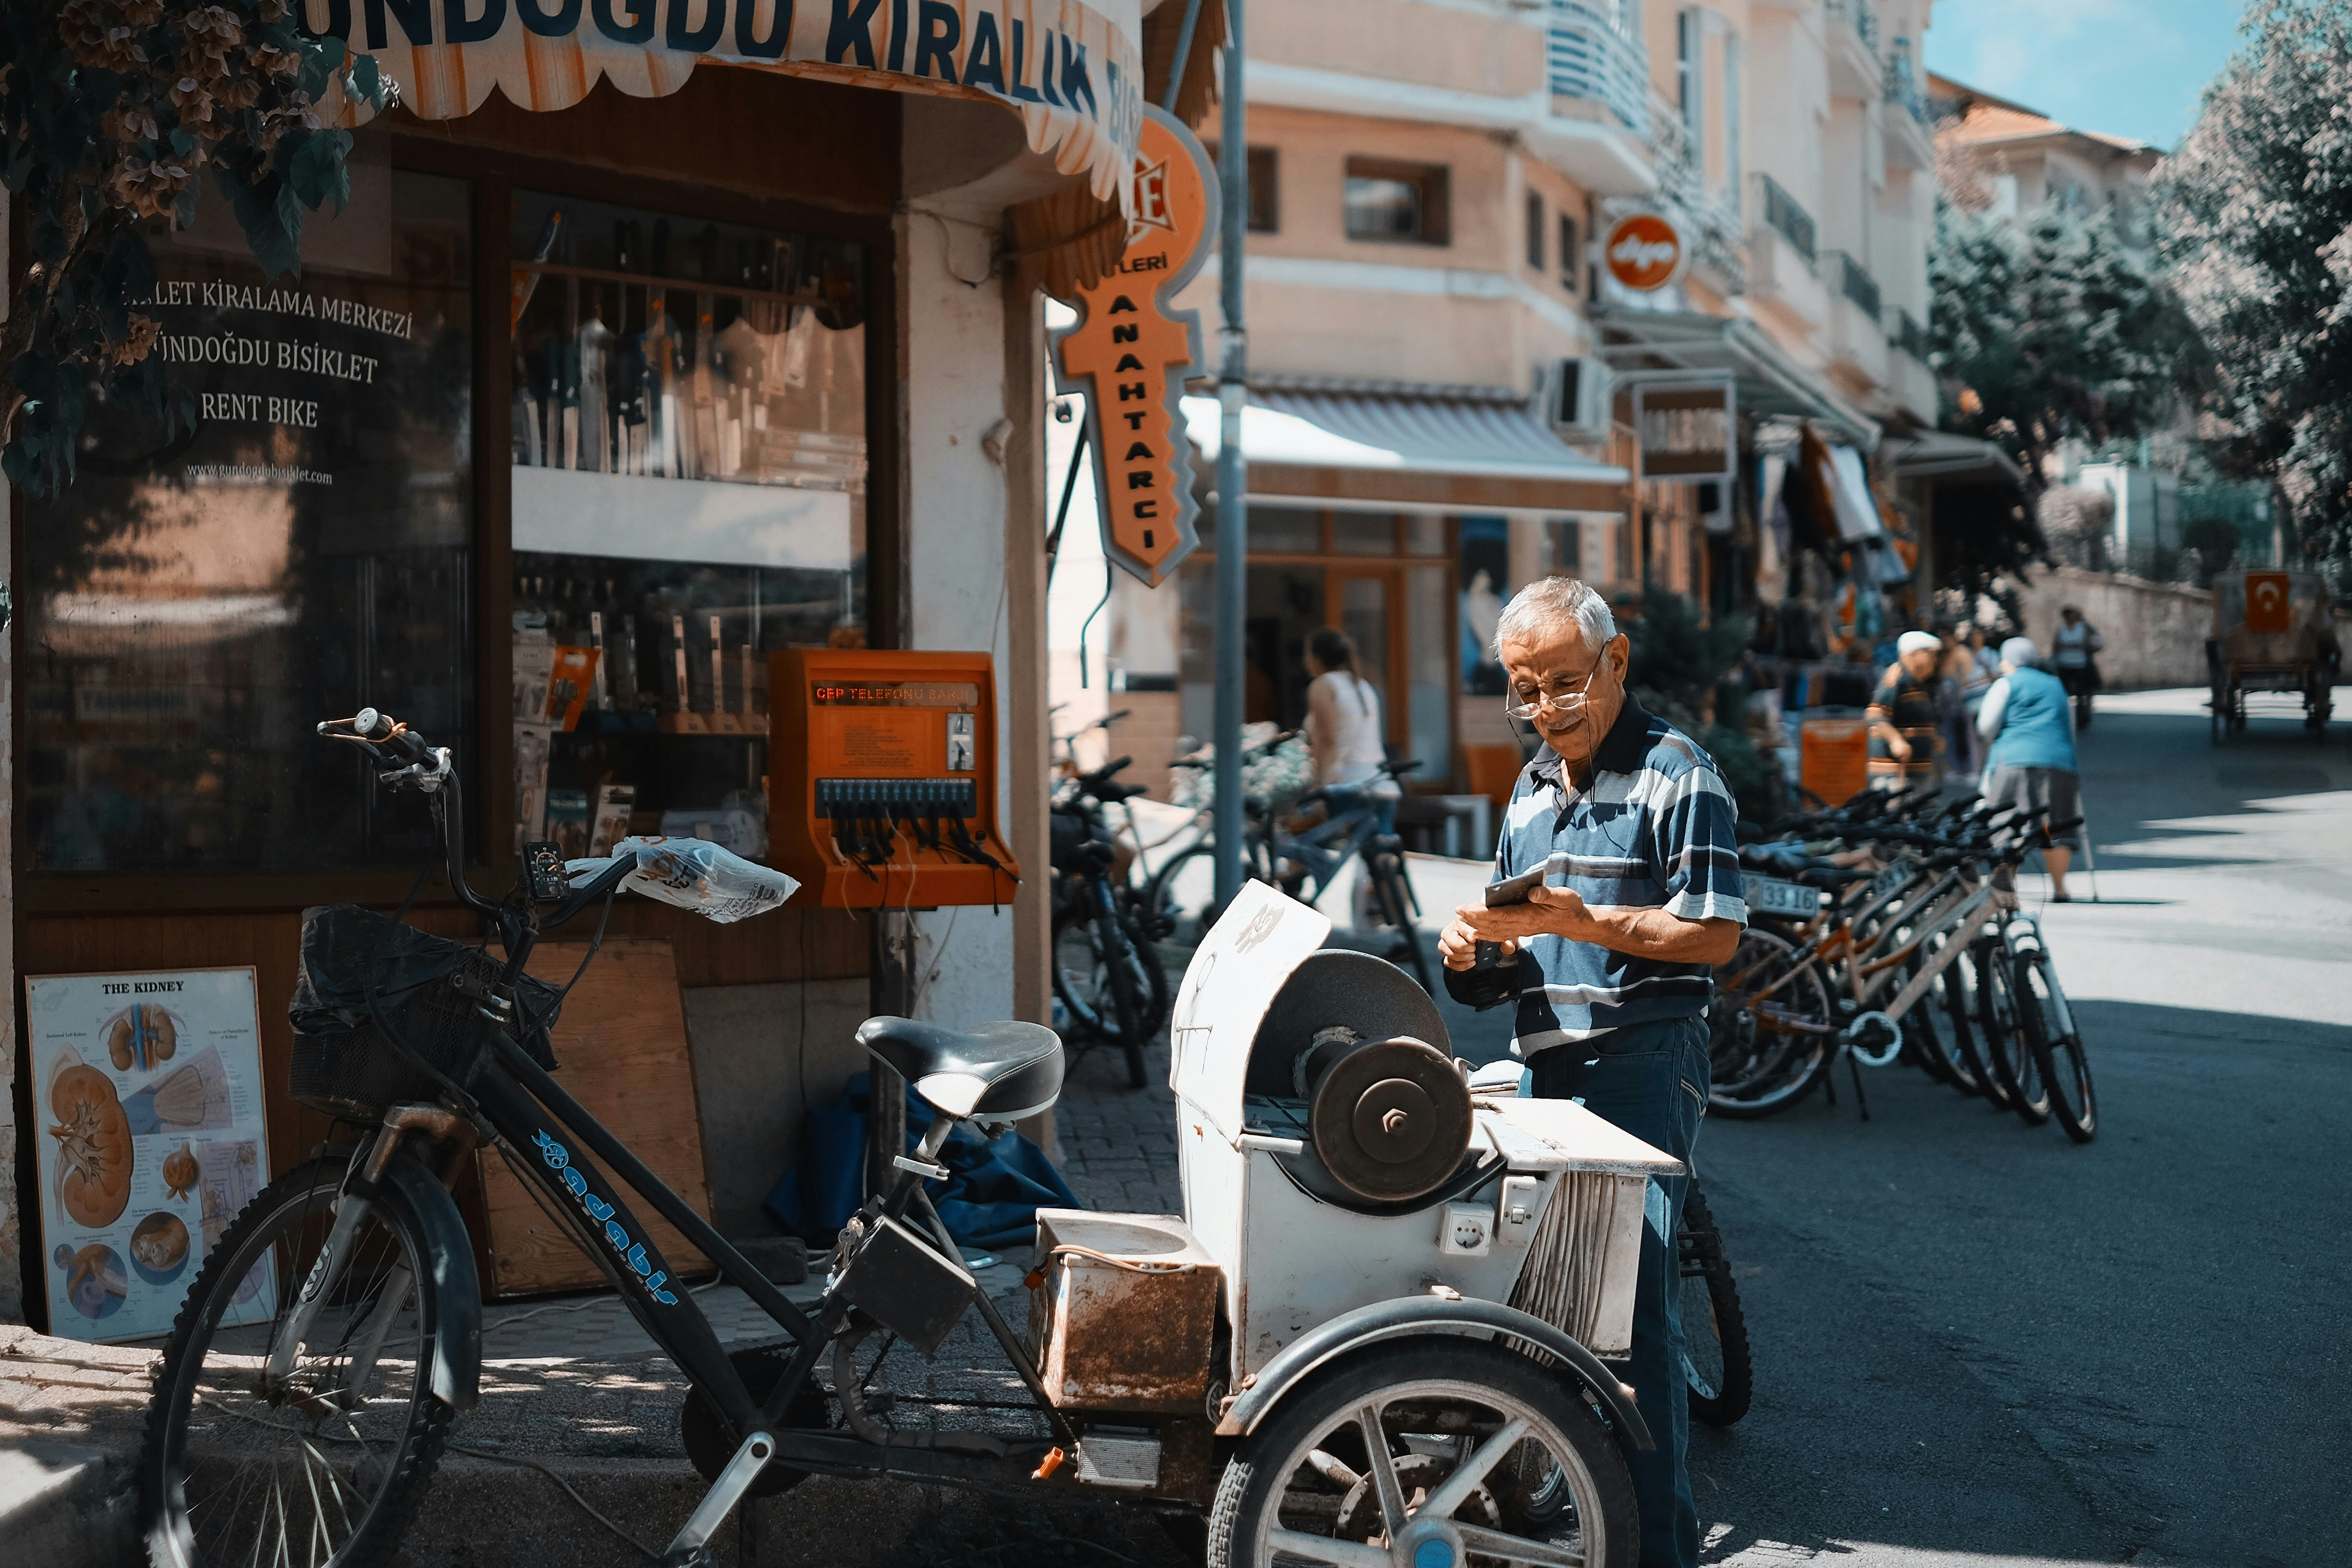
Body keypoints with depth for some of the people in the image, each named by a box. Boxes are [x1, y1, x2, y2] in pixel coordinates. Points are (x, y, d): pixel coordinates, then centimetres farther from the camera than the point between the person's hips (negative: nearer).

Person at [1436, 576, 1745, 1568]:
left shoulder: (1674, 773, -5)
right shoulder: (1532, 788, 20)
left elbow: (1715, 931, -12)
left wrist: (1582, 920, -19)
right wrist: (1480, 946, 5)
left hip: (1643, 1066, -8)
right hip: (1550, 1066, 8)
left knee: (1632, 1297, -13)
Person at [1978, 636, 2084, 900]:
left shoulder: (2007, 684, 5)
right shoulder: (2056, 685, 21)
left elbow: (1987, 726, -1)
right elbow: (2070, 727, 27)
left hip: (2015, 759, -4)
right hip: (2058, 761, 4)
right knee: (2057, 827, 5)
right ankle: (2059, 887, 3)